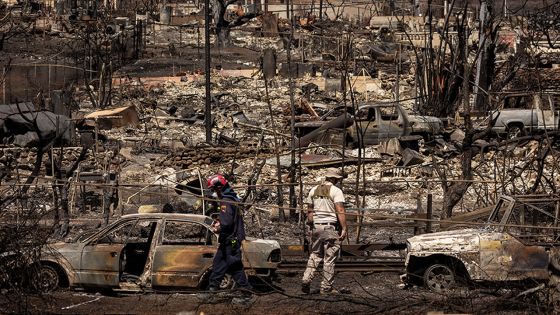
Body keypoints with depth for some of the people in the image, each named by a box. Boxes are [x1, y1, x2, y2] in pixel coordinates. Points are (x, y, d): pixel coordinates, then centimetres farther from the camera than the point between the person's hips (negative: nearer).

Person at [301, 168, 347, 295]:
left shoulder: (314, 190, 11)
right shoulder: (336, 191, -7)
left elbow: (309, 211, 12)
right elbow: (340, 211, -16)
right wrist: (344, 229, -15)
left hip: (316, 227, 5)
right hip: (331, 227, -5)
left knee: (315, 255, 14)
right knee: (329, 258, 1)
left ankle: (306, 280, -2)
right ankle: (326, 287, 3)